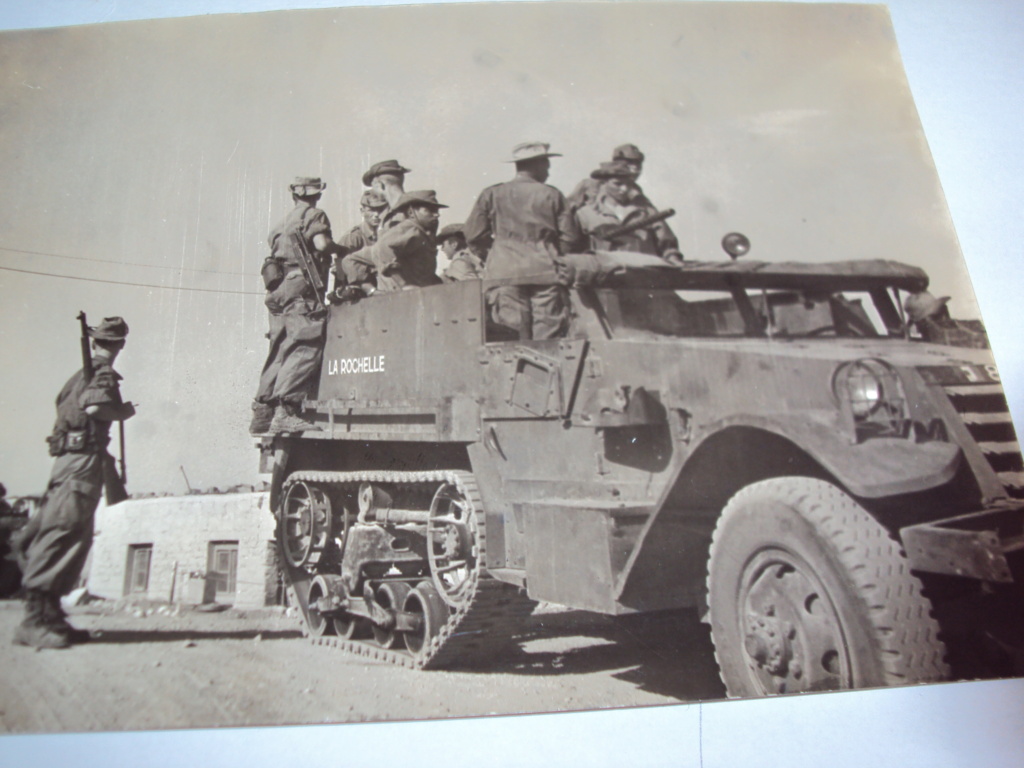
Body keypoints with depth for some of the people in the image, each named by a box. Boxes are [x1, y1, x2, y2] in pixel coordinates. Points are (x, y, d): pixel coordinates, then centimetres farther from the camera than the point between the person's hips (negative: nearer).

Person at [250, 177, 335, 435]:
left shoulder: (283, 224, 28)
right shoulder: (313, 215, 5)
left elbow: (276, 248, 22)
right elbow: (322, 244, -11)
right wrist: (335, 249, 9)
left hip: (279, 293, 8)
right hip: (301, 290, -8)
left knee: (280, 353, 9)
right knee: (305, 349, -16)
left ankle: (262, 413, 7)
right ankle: (285, 411, -27)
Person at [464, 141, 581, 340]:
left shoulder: (491, 195, 7)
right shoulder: (552, 195, 6)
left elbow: (474, 236, 7)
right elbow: (569, 237, 5)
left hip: (505, 273, 0)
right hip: (546, 272, 0)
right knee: (549, 338, 2)